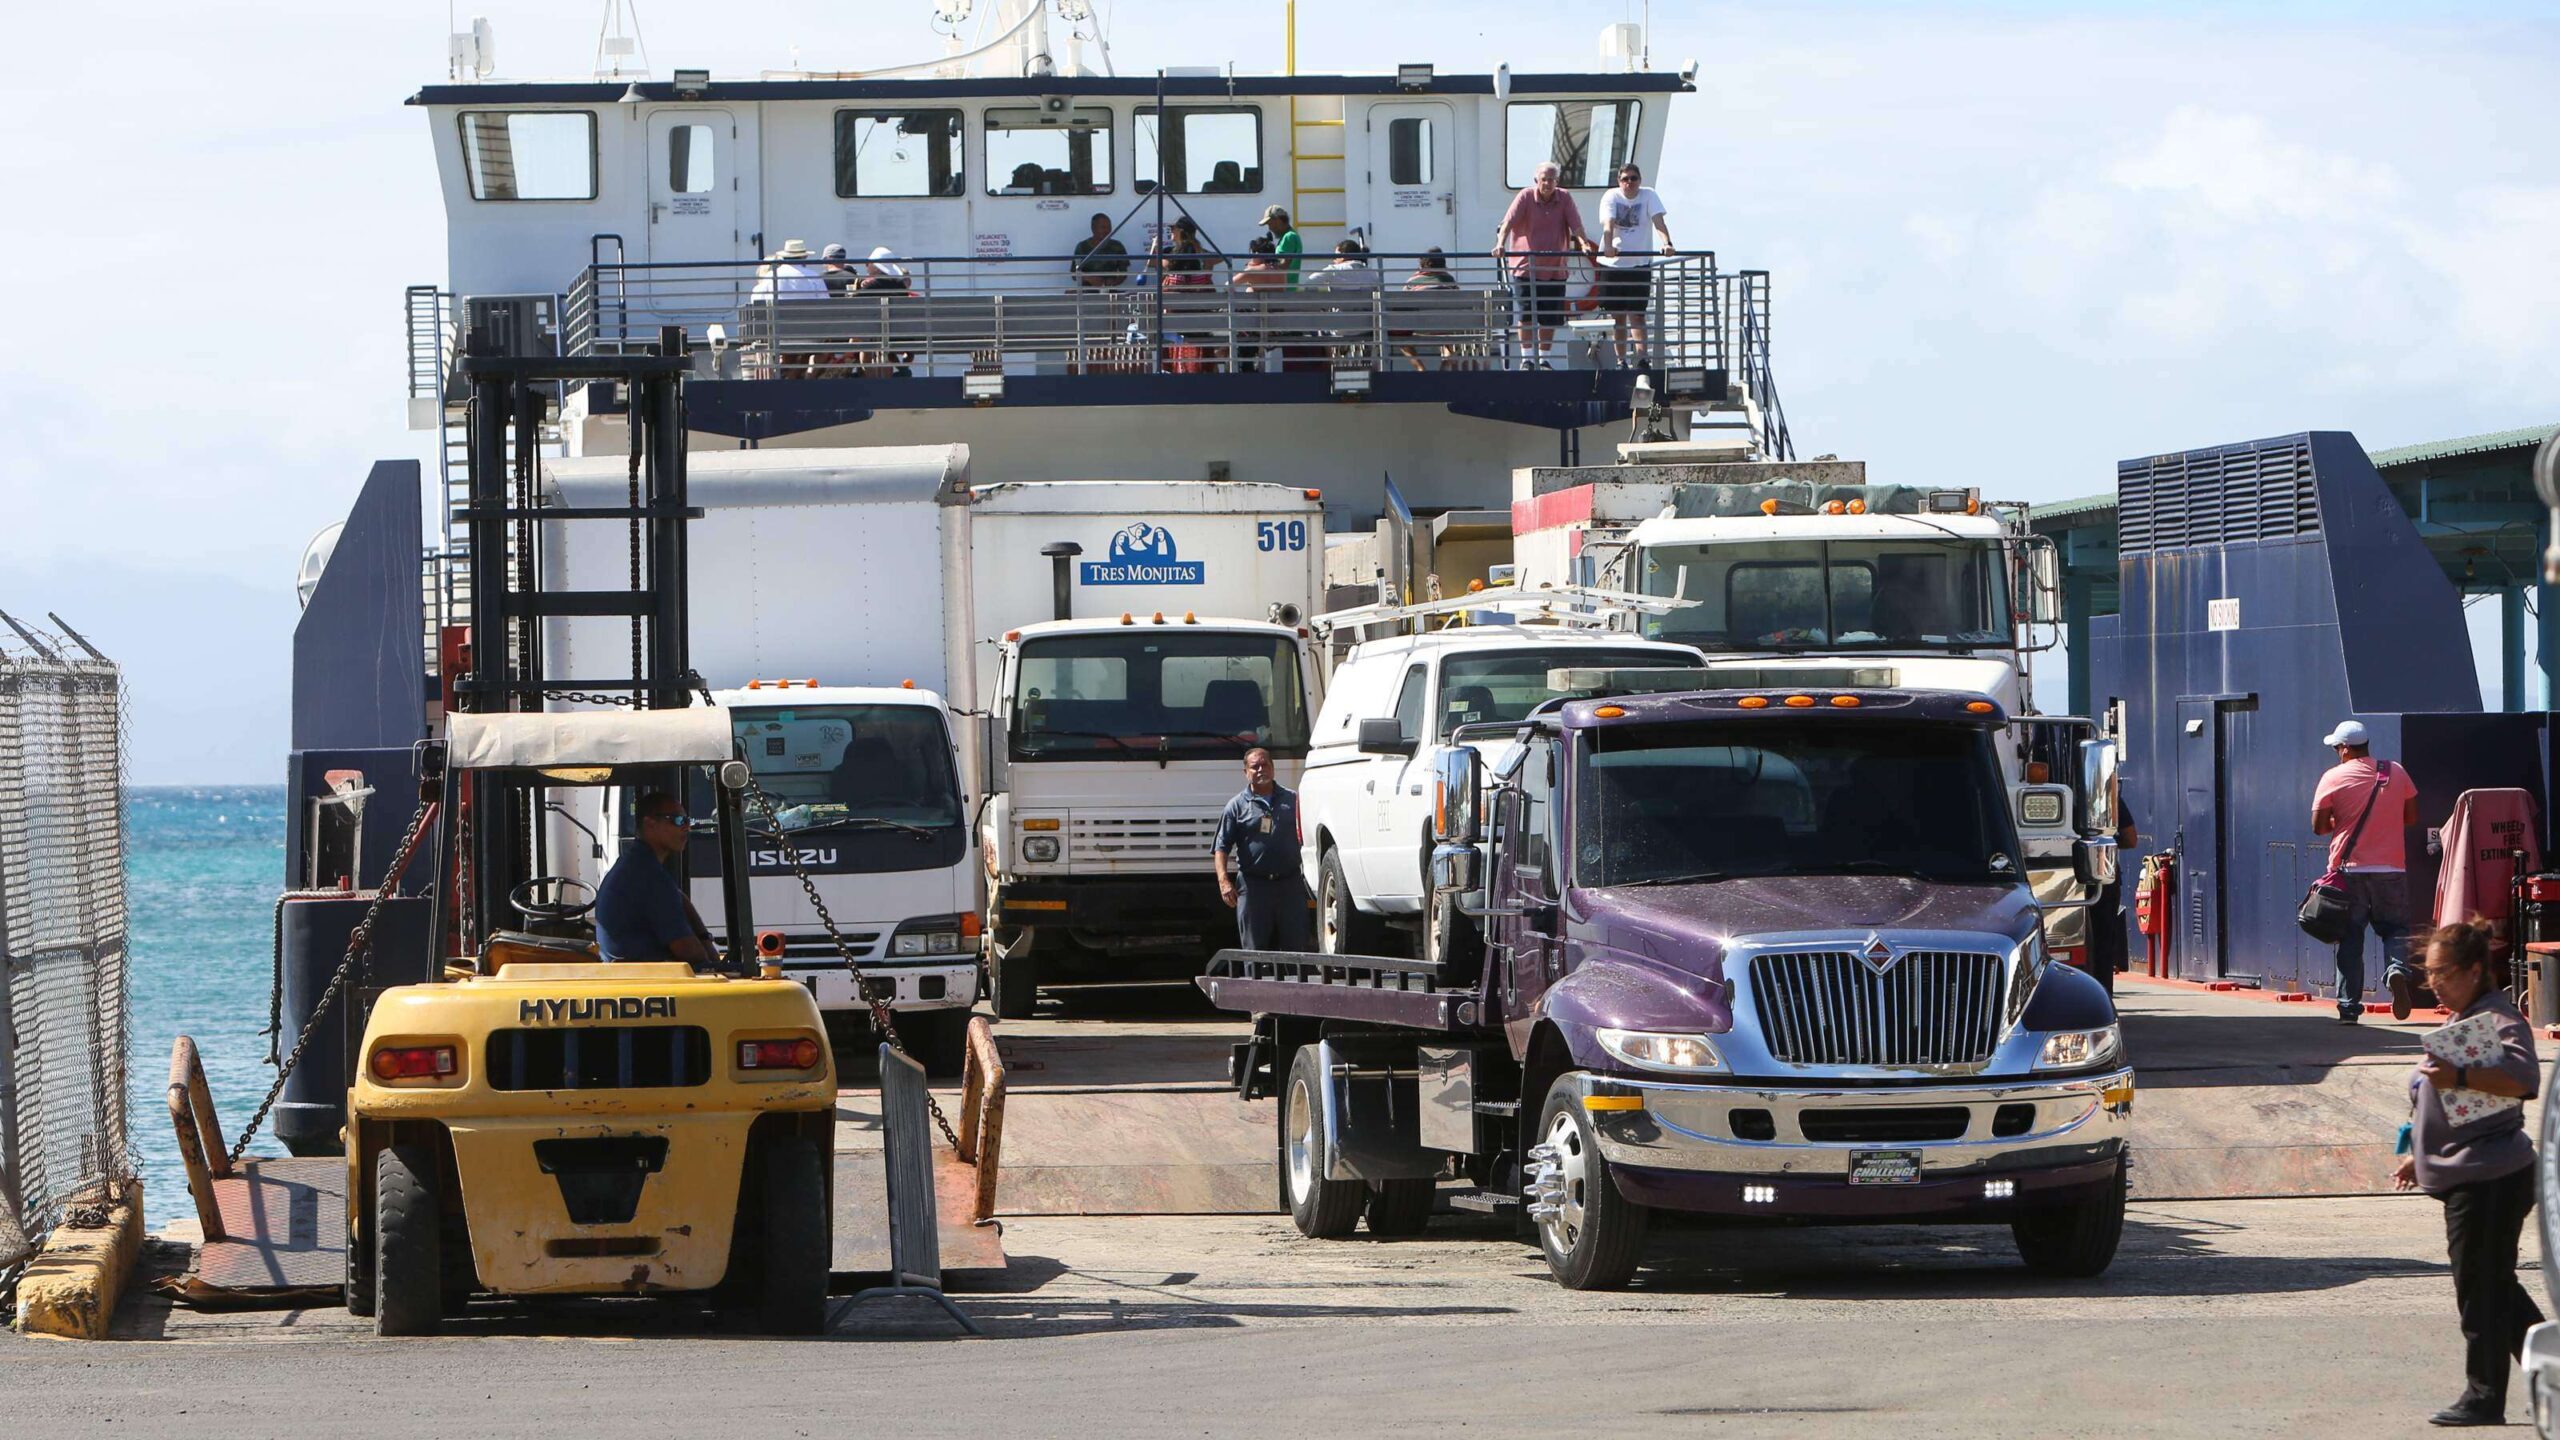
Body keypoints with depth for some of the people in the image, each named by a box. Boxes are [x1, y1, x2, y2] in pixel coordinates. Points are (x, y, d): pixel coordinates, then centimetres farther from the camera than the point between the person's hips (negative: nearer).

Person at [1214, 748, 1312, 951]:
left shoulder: (1292, 800, 12)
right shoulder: (1237, 806, 4)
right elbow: (1221, 848, 0)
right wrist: (1224, 881, -14)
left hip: (1290, 883, 2)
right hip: (1254, 886, -2)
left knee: (1297, 948, 2)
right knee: (1255, 950, 2)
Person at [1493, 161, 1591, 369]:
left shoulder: (1565, 198, 2)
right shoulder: (1525, 197, -5)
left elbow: (1575, 223, -5)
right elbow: (1508, 221, -16)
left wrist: (1583, 243, -23)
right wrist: (1501, 244, -32)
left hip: (1555, 268, 2)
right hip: (1526, 267, -2)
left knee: (1550, 318, 5)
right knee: (1527, 314, -5)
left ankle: (1543, 358, 18)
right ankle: (1527, 358, 5)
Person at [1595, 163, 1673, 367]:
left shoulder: (1648, 195, -1)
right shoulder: (1611, 197, -2)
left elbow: (1658, 220, -14)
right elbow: (1608, 224, -18)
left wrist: (1666, 242, -33)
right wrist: (1608, 246, -37)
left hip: (1640, 262, -1)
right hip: (1612, 263, 1)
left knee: (1636, 314, -10)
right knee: (1617, 316, 7)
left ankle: (1641, 357, -17)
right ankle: (1621, 360, 16)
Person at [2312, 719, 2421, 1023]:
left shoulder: (2333, 778, -4)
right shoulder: (2396, 773, 4)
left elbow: (2318, 826, -3)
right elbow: (2412, 816, 10)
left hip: (2349, 869, -1)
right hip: (2391, 869, 1)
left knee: (2350, 938, 5)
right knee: (2395, 929, 10)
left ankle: (2349, 1006, 3)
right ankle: (2398, 969, -21)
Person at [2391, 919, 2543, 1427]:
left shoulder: (2498, 1020, -14)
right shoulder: (2464, 1019, 18)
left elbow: (2523, 1077, -34)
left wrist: (2459, 1077, -44)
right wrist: (2420, 1156, 29)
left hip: (2489, 1179, -10)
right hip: (2469, 1178, 10)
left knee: (2481, 1290, -5)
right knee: (2497, 1289, 15)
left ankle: (2483, 1399, 2)